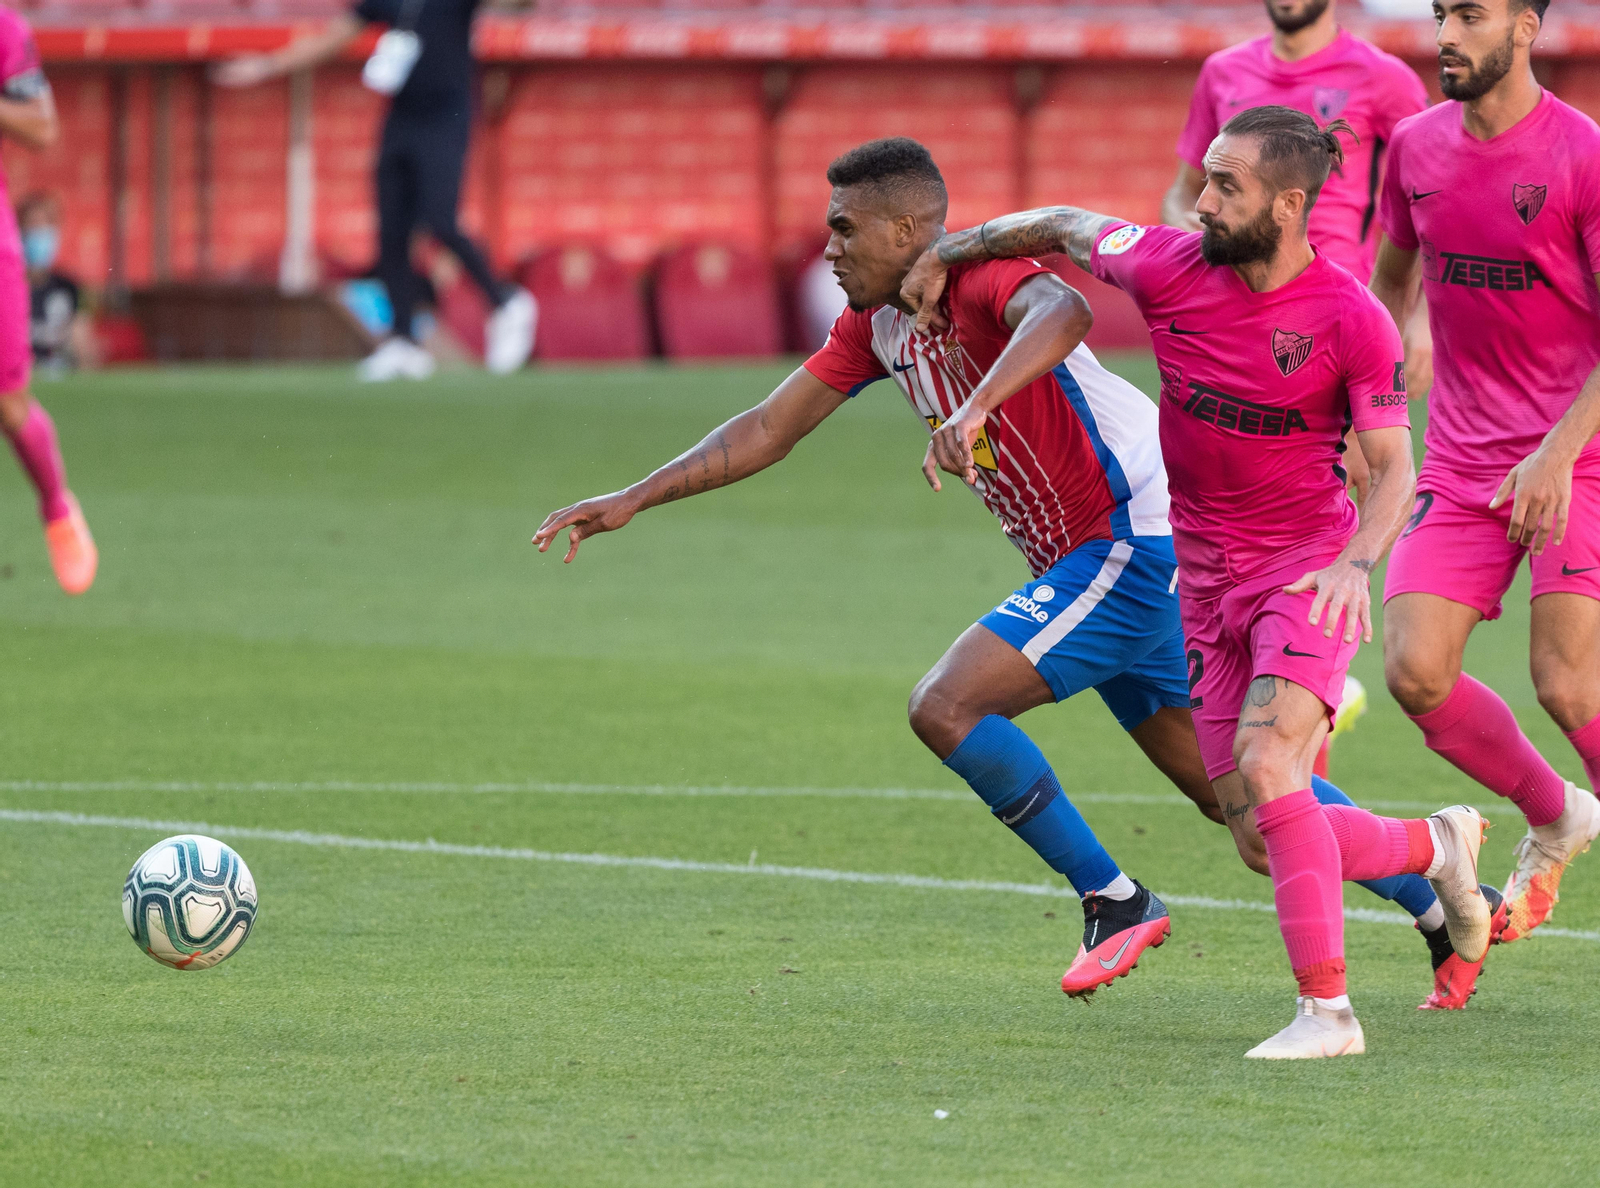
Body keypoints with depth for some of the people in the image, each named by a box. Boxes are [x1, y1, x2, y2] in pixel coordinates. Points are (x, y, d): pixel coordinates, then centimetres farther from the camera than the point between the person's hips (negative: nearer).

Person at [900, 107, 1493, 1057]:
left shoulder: (1352, 319, -15)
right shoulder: (1172, 269, -6)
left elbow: (1394, 467, -12)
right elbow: (1065, 226, 13)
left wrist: (1358, 562, -30)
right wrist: (941, 257, 19)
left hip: (1309, 568, -5)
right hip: (1208, 580, 5)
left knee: (1265, 765, -26)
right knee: (1260, 830, 2)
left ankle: (1327, 1009, -20)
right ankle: (1435, 847, 31)